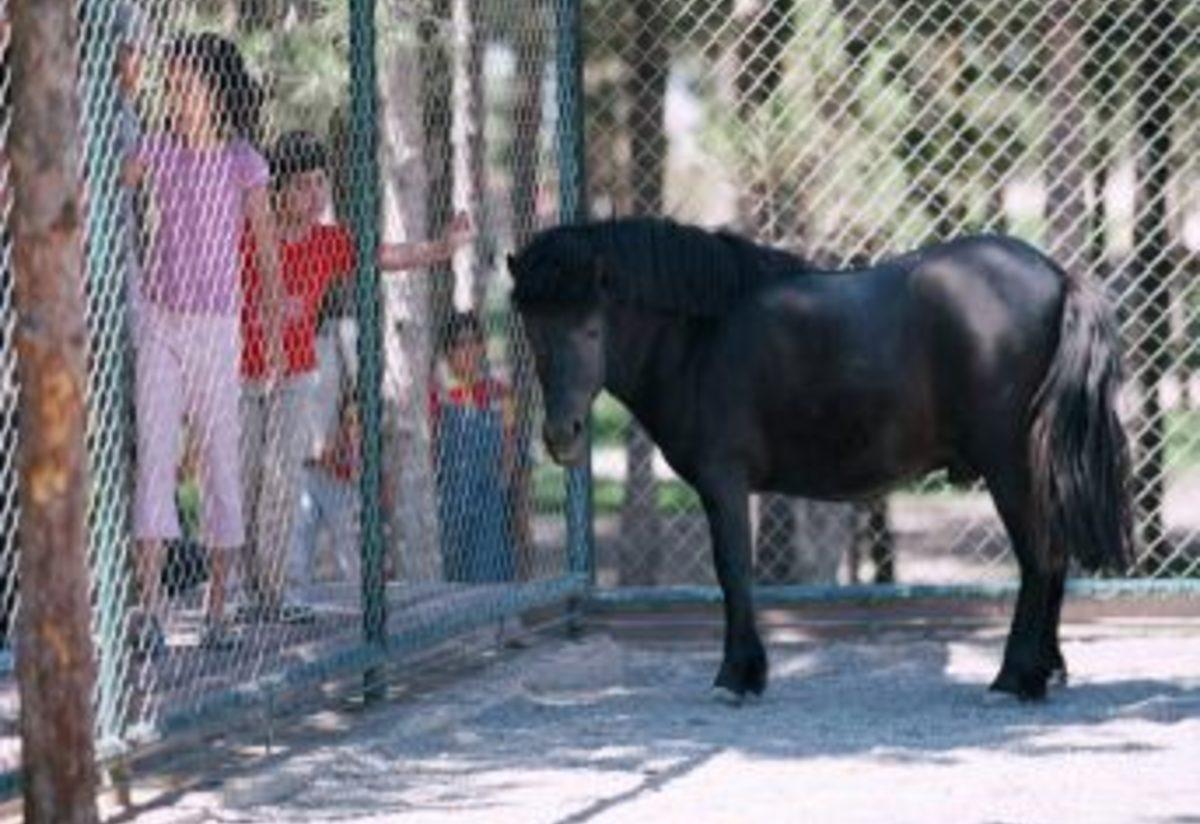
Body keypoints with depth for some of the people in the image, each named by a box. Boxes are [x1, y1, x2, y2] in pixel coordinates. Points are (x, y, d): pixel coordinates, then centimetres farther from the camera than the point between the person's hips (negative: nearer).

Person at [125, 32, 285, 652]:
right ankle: (149, 606, -9)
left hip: (215, 324, -2)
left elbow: (267, 252, -2)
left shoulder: (243, 163, -4)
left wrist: (276, 337, -3)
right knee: (153, 454, -5)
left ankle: (218, 609, 10)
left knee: (219, 459, 3)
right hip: (158, 317, 2)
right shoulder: (156, 151, 4)